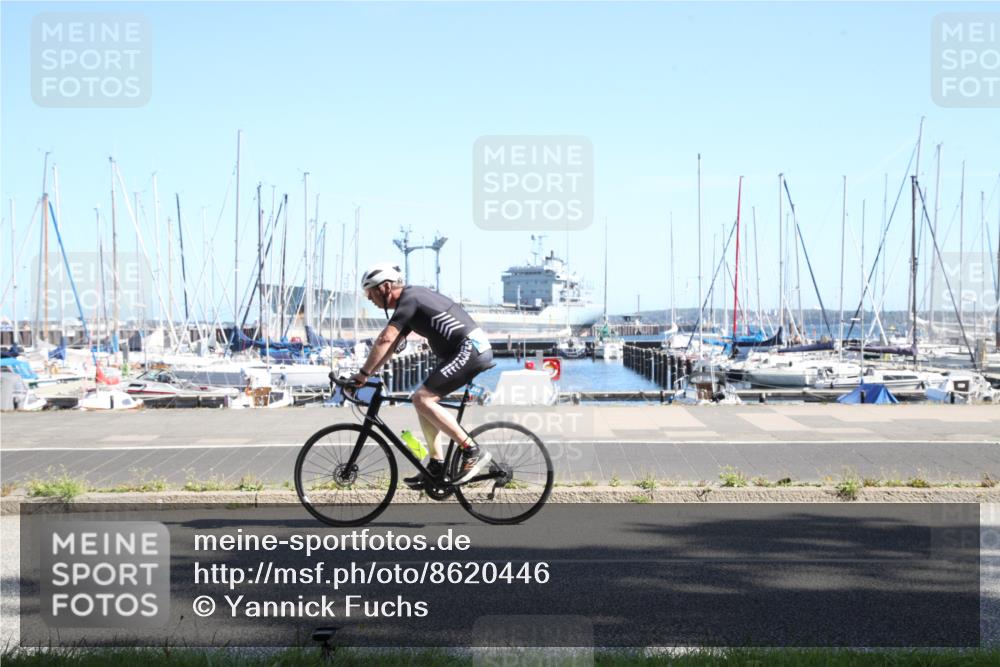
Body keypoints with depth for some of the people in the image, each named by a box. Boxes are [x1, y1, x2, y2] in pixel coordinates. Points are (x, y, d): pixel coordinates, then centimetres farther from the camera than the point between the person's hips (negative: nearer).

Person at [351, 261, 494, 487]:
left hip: (469, 349, -10)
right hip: (474, 350, 10)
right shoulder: (410, 301, 20)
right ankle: (437, 466, 12)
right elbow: (390, 346, 23)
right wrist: (367, 374, 16)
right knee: (423, 399, 11)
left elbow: (385, 340, -20)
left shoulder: (409, 299, -11)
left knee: (422, 399, -15)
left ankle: (473, 453, -16)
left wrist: (363, 373, -15)